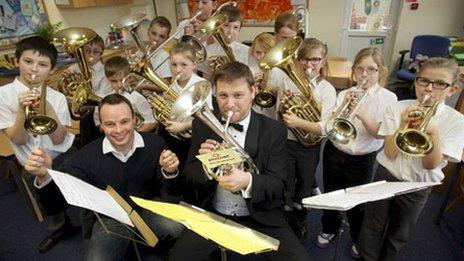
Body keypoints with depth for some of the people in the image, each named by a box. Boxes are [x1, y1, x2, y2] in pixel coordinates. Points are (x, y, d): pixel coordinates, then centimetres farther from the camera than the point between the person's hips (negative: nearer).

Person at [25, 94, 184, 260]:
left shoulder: (155, 143, -12)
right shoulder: (87, 156, -12)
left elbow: (173, 193, -8)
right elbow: (56, 206, -10)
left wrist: (169, 172, -31)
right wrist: (44, 177, -29)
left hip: (149, 209, 1)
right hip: (108, 219, 0)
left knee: (183, 226, -26)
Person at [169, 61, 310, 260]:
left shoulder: (274, 131, -5)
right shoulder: (202, 125, -2)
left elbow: (278, 184, -9)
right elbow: (189, 175, -1)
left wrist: (248, 181, -31)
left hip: (260, 218, 0)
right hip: (212, 215, 1)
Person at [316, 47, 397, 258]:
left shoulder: (388, 98, -6)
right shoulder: (344, 94, -3)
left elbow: (380, 133, -15)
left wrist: (361, 113, -30)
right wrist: (344, 106, -24)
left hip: (364, 160, -1)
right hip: (334, 153, 2)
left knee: (357, 201, 12)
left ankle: (358, 239, 40)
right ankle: (329, 229, 44)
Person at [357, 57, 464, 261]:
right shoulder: (397, 108, -11)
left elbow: (431, 164, -18)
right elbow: (390, 153, -15)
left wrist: (434, 133, -33)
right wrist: (403, 125, -29)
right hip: (386, 177, 0)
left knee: (399, 234, 21)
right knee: (373, 228, 15)